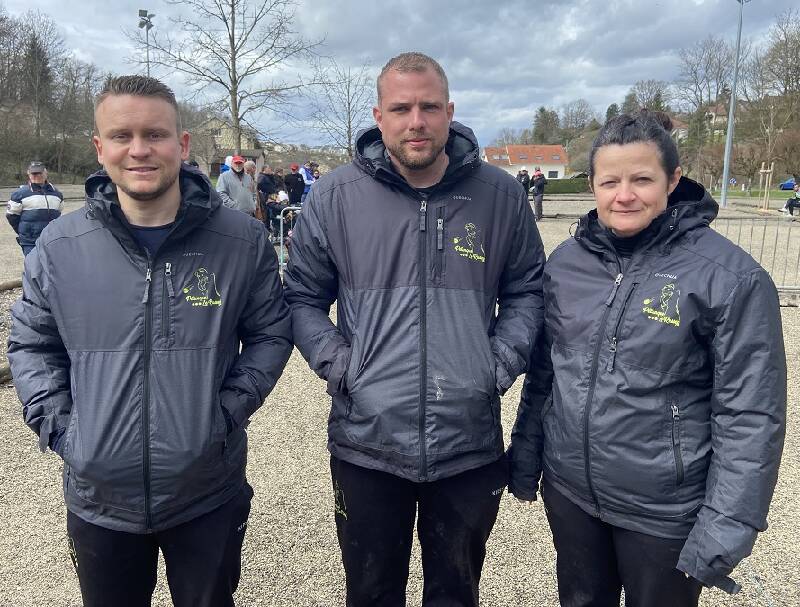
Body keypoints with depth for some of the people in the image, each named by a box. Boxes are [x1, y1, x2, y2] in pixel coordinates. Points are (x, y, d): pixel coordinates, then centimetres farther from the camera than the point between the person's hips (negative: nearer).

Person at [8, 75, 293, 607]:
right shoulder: (60, 246, -5)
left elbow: (271, 333, 0)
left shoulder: (242, 240, -8)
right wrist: (57, 424, -5)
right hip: (98, 499, 2)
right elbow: (31, 344, 7)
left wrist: (230, 408, -10)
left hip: (209, 495, -1)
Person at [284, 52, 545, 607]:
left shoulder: (501, 195, -1)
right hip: (366, 445, 0)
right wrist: (337, 363, -9)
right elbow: (303, 296, 4)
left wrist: (503, 361, -5)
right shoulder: (335, 196, -4)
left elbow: (527, 290, 8)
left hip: (471, 446, 1)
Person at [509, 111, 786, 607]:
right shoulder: (566, 260, -2)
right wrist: (525, 454, 9)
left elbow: (750, 414, -14)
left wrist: (727, 528, -16)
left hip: (665, 510, -3)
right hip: (567, 490, 4)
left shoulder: (729, 275, -15)